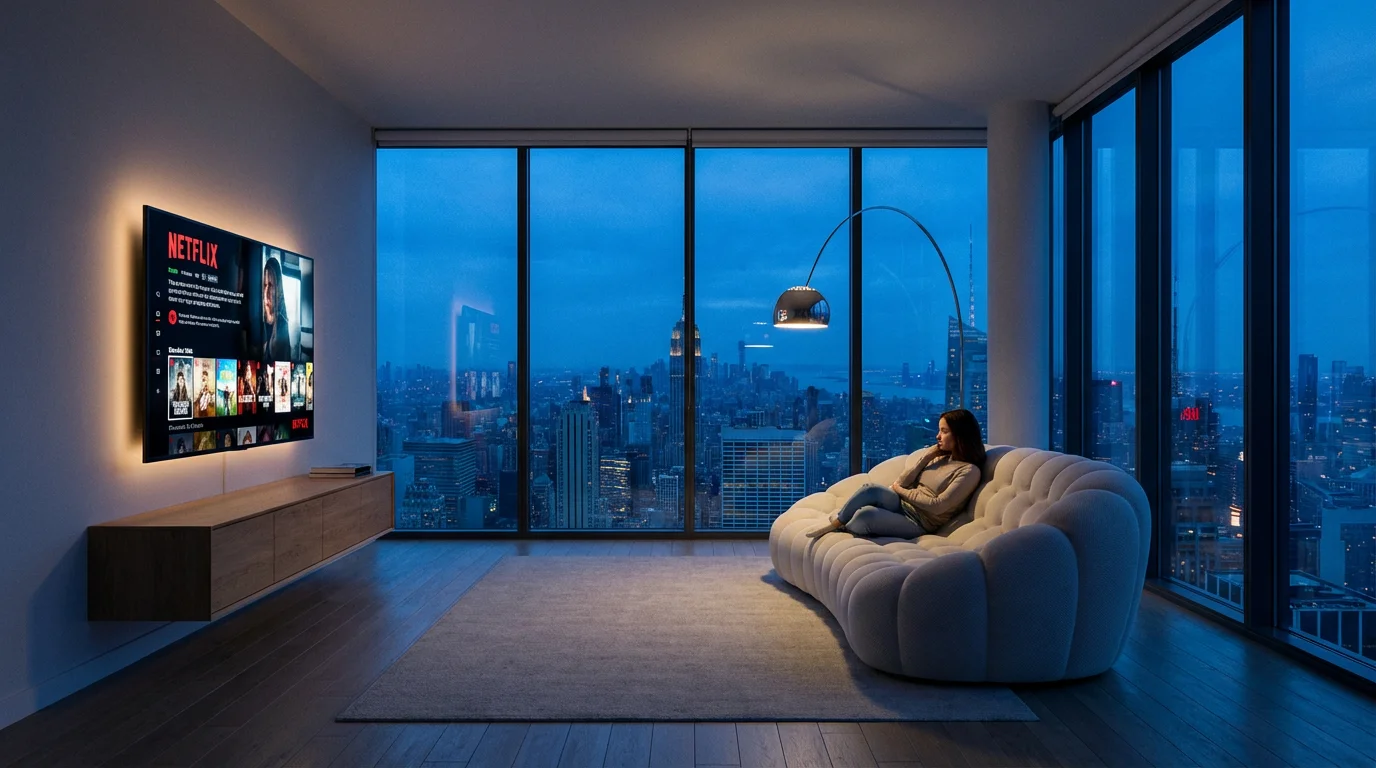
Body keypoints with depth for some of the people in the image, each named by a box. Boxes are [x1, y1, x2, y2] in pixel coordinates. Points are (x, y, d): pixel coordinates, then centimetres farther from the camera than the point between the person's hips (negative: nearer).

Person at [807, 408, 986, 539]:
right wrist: (926, 458, -1)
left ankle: (836, 528, -2)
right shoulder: (939, 457, 16)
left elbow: (937, 506, -16)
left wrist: (899, 490, -4)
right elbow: (901, 483, 9)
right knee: (872, 489, -28)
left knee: (866, 514, -32)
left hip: (917, 523, -7)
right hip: (901, 506, 7)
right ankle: (835, 522, -13)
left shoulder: (969, 471, -8)